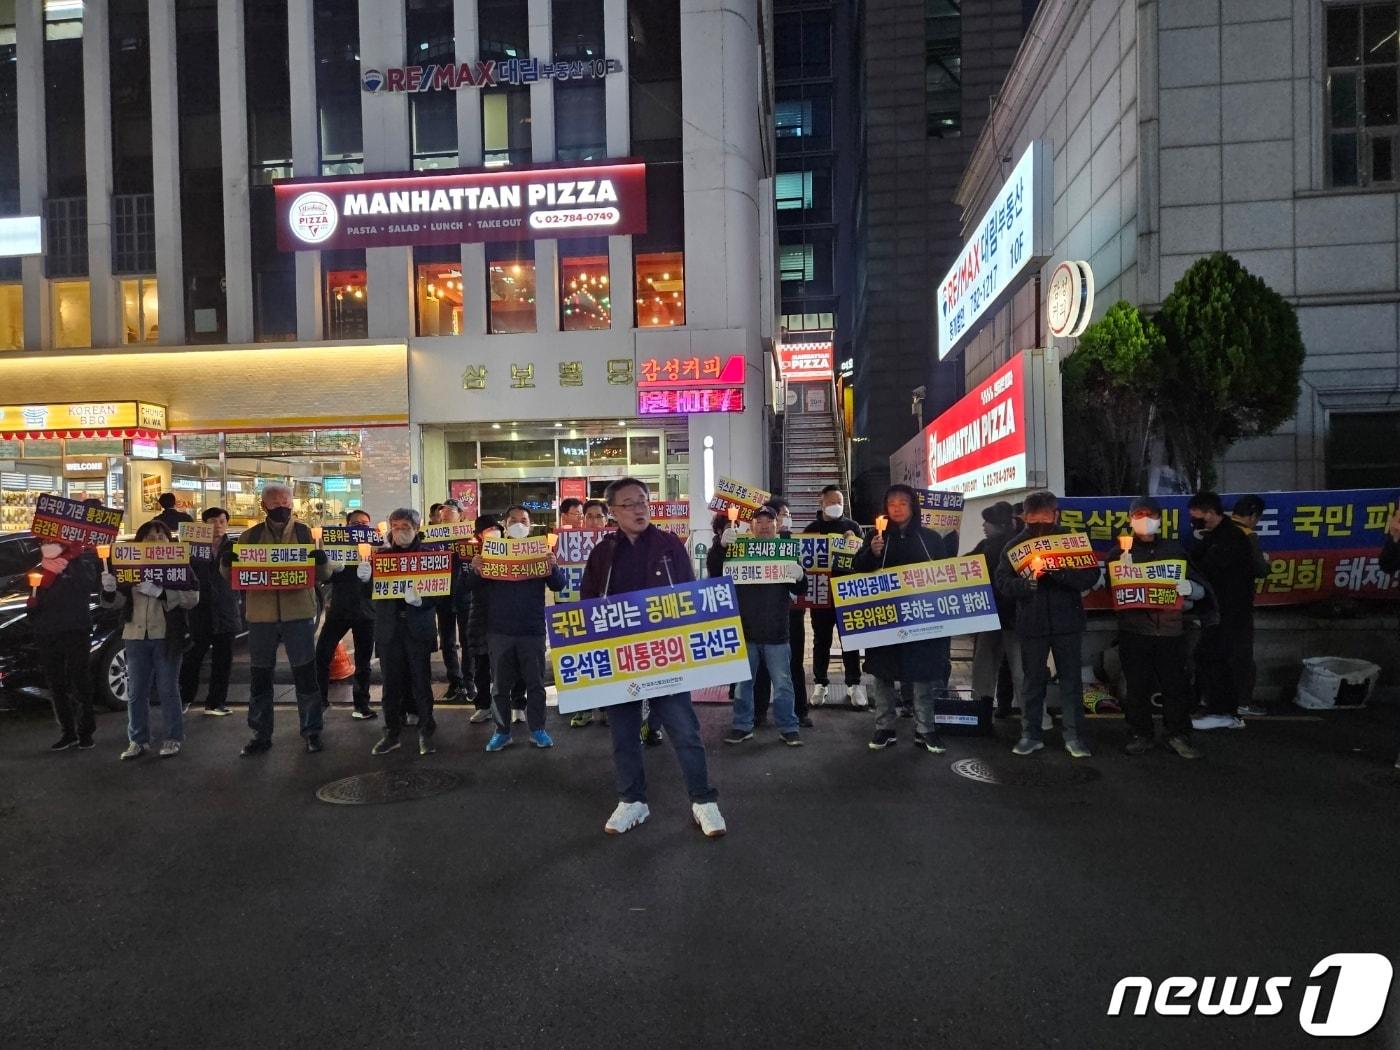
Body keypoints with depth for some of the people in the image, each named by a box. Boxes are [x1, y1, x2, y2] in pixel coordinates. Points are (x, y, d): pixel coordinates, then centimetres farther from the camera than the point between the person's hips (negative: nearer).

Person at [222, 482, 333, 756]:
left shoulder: (306, 533, 4)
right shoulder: (250, 536, 7)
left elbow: (324, 576, 1)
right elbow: (233, 575, 10)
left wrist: (321, 560, -21)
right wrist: (228, 562, -12)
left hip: (298, 613, -2)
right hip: (261, 615, 2)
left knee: (305, 675, 3)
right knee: (259, 677, 9)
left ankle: (312, 732, 15)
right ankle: (260, 734, 22)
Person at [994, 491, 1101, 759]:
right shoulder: (1014, 545, 3)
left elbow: (1091, 576, -7)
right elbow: (1002, 582, -5)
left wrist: (1059, 571, -22)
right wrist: (1027, 581, -24)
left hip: (1067, 621, 0)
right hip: (1031, 623, 0)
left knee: (1071, 680, 5)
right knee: (1032, 681, 8)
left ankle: (1074, 736, 15)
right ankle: (1031, 734, 18)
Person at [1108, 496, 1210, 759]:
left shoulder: (1174, 550, 11)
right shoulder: (1121, 552, 8)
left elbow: (1201, 589, 11)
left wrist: (1188, 587, -13)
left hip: (1170, 629, 1)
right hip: (1134, 630, -1)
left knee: (1175, 685, 1)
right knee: (1137, 686, 3)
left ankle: (1178, 735, 13)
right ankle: (1140, 735, 13)